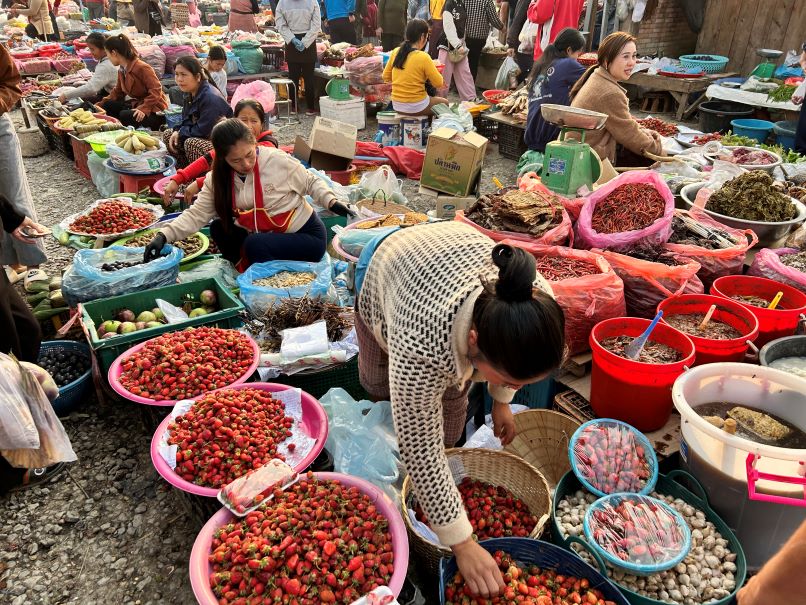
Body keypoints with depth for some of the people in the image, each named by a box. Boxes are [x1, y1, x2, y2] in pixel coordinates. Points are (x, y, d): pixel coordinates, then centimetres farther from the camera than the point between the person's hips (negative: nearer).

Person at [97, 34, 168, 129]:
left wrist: (143, 109, -34)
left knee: (125, 115, -31)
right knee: (108, 105, 1)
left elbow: (156, 90, -25)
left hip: (155, 110, -10)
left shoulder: (141, 68, -19)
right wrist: (101, 104, 9)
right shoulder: (122, 70, 11)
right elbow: (117, 92, 19)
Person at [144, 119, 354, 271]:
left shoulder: (278, 160, -18)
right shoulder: (218, 179, -4)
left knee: (255, 245, -29)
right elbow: (196, 214, -6)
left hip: (307, 236, -6)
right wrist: (164, 236, -19)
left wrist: (332, 201, -20)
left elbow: (311, 182, -4)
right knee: (218, 229, -4)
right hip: (264, 235, 6)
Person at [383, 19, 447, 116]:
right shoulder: (423, 57, -18)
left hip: (396, 106, 6)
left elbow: (386, 77, 9)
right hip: (416, 108, -6)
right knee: (444, 102, 23)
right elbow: (439, 83, -11)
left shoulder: (395, 52, -2)